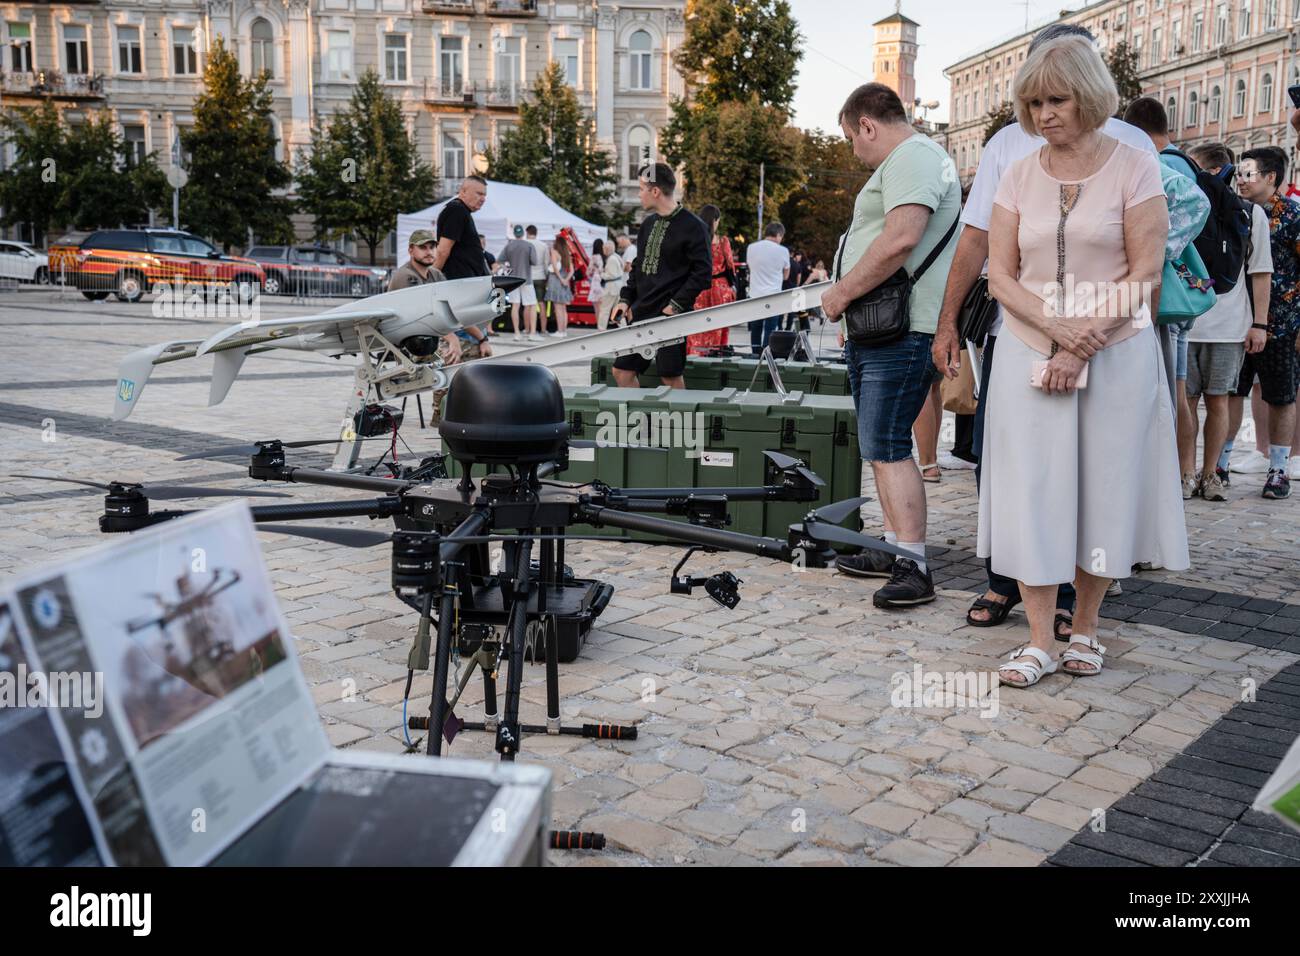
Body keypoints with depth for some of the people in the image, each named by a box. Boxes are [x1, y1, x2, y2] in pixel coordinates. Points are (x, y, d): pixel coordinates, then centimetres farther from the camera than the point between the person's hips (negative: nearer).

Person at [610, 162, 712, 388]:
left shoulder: (692, 226, -8)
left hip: (670, 318, -7)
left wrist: (676, 305, -16)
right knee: (622, 371, 6)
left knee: (671, 378, -2)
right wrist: (626, 299, 11)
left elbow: (703, 274, -11)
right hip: (641, 314, 7)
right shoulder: (648, 224, 15)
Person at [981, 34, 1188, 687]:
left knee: (1105, 488, 3)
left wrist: (1083, 344, -15)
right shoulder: (1019, 177, 7)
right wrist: (1056, 327, -14)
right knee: (1031, 490, -2)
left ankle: (1085, 629, 19)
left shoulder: (1134, 168, -1)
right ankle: (1039, 641, 5)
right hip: (1030, 352, 2)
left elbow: (1144, 273, -7)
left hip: (1116, 352, -2)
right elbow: (1000, 275, 2)